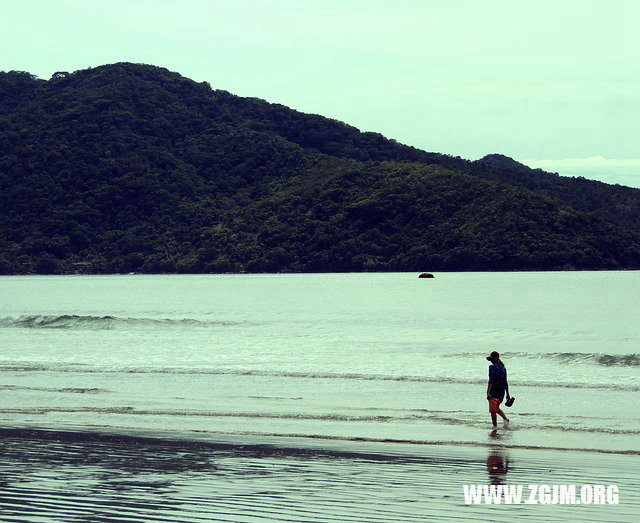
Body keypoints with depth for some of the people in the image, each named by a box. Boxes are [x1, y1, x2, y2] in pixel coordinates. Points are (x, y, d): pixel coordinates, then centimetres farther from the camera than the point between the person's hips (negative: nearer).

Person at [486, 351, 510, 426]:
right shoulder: (503, 368, 10)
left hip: (494, 391, -7)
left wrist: (488, 392, -22)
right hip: (502, 391, 7)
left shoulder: (492, 367, -10)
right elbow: (505, 382, 14)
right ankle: (505, 419, 9)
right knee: (496, 408, 25)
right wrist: (507, 394, 19)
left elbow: (491, 381, -19)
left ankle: (495, 426, -8)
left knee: (493, 410, -5)